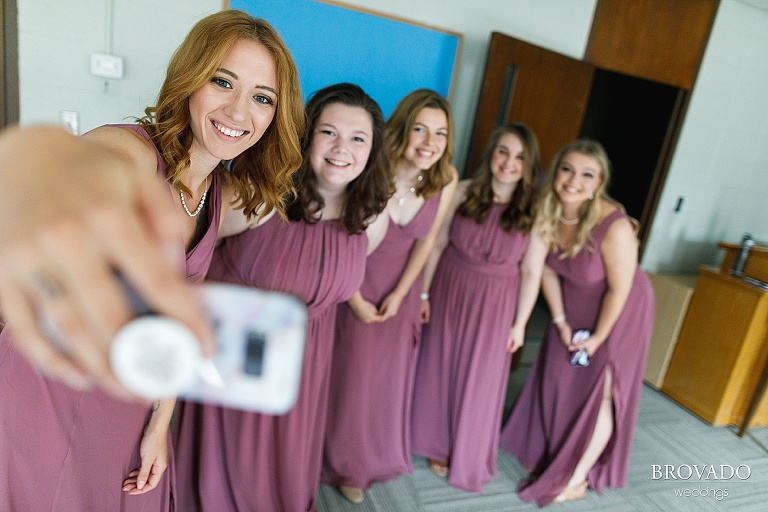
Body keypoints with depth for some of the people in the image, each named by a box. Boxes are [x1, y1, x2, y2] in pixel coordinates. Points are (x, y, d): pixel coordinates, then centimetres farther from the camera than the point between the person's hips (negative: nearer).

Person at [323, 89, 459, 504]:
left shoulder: (446, 180, -16)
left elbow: (426, 240, -4)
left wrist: (399, 294, -5)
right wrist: (356, 300, -13)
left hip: (400, 287, 3)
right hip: (354, 285, -3)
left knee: (389, 375, 16)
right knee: (350, 374, 10)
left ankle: (377, 458, 42)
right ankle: (345, 464, 37)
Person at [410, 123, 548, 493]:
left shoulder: (535, 211, -11)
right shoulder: (464, 192, -8)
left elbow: (531, 272, -7)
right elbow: (438, 245, -3)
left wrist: (520, 323, -4)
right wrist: (423, 293, -1)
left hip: (495, 303, -1)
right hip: (449, 289, 2)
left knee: (480, 381, 11)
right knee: (439, 369, 16)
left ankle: (466, 459, 35)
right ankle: (436, 444, 42)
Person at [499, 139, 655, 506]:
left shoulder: (615, 227, -34)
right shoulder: (548, 212, -18)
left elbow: (619, 289, -23)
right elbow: (548, 271, -6)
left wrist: (598, 336, -12)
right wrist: (560, 321, -5)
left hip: (618, 311, -5)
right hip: (574, 305, 5)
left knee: (600, 392, 5)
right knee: (557, 379, 13)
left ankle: (577, 477, 22)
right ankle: (548, 453, 36)